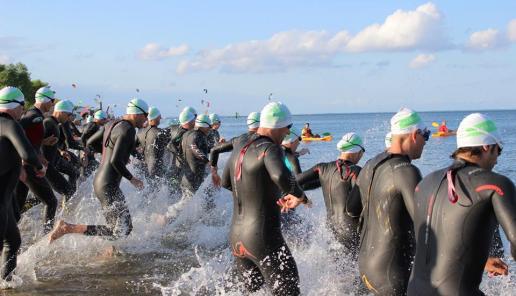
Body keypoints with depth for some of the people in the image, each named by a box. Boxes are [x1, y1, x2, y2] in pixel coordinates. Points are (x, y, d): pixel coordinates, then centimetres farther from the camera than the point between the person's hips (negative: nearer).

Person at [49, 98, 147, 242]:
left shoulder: (113, 124, 11)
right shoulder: (128, 130, -17)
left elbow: (90, 142, 21)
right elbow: (115, 161, -25)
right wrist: (132, 179, -11)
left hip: (99, 181, 10)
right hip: (109, 186, -10)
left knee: (125, 227, 16)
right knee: (121, 232, -7)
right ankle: (68, 228, -11)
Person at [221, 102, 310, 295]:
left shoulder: (239, 150, 11)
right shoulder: (270, 149, -15)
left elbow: (226, 182, 29)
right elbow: (281, 175, -37)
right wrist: (300, 196, -17)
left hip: (237, 237, 8)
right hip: (264, 239, -8)